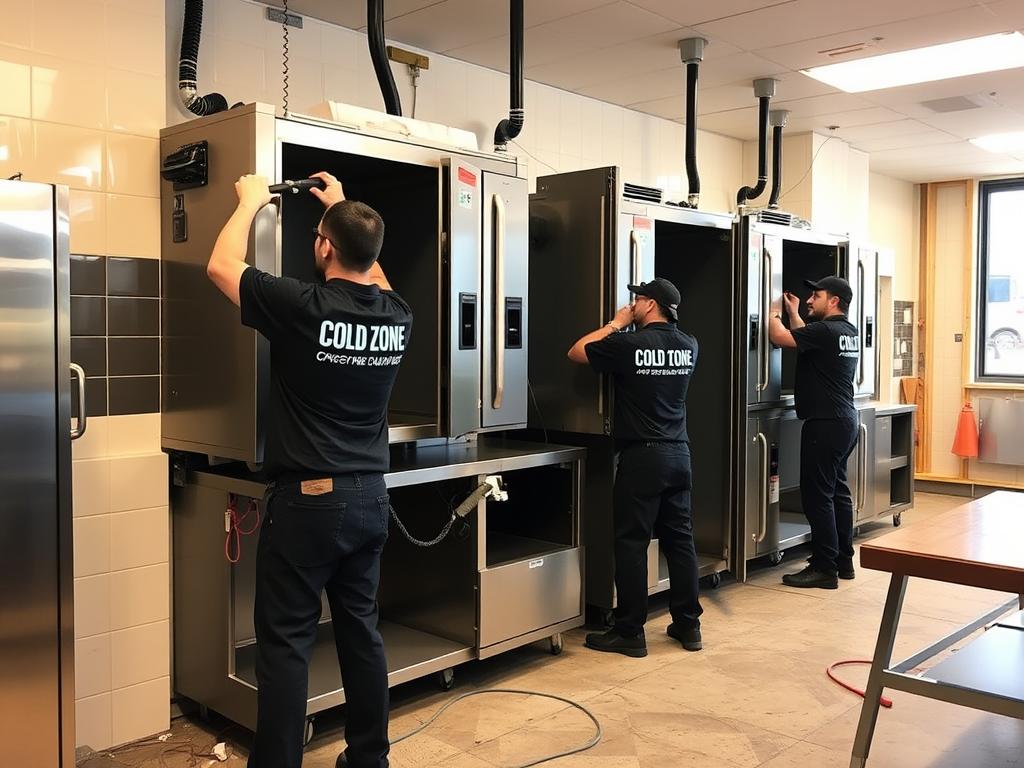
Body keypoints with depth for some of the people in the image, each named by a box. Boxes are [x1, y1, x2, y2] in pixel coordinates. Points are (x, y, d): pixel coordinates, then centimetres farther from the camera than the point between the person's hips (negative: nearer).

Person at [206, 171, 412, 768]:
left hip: (308, 498, -5)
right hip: (370, 496, 6)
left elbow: (222, 266, 0)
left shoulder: (304, 308, -15)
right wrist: (344, 208, 31)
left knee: (286, 642, 3)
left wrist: (251, 201, 14)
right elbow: (373, 276, 25)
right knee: (361, 630, 15)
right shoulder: (397, 315, 0)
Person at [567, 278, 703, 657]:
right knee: (680, 540, 12)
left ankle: (629, 632, 5)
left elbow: (576, 351, 2)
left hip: (641, 456, -6)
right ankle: (688, 625, 20)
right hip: (678, 454, 6)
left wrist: (616, 324, 9)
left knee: (632, 544, 0)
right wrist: (625, 329, 23)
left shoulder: (628, 344, -12)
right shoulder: (689, 346, 6)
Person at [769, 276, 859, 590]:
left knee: (818, 496, -6)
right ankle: (844, 560, 23)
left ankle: (824, 568, -3)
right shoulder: (849, 332, 12)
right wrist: (793, 313, 26)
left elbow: (779, 337, -18)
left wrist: (774, 313, -1)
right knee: (838, 490, 15)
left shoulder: (826, 331, -17)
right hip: (845, 421, 10)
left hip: (825, 424, -10)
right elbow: (806, 338, 24)